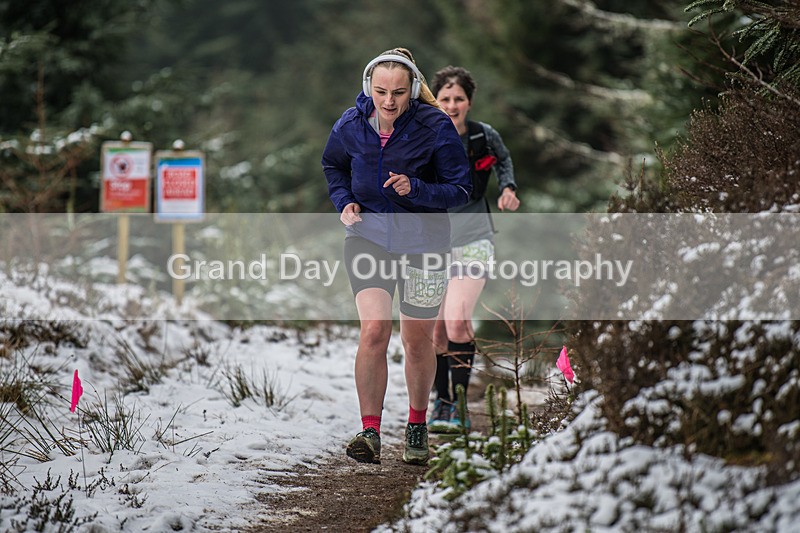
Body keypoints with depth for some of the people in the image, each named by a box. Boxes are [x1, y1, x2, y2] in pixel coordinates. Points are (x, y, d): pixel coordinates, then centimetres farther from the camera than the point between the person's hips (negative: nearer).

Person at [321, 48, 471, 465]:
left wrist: (415, 189, -26)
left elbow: (460, 189, -10)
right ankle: (370, 432, -15)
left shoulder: (435, 127, -14)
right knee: (374, 330, -17)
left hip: (422, 239, -1)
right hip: (368, 235, 1)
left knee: (417, 340, 10)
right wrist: (344, 200, -3)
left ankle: (417, 423, 32)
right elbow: (333, 166, 16)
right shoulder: (351, 125, -6)